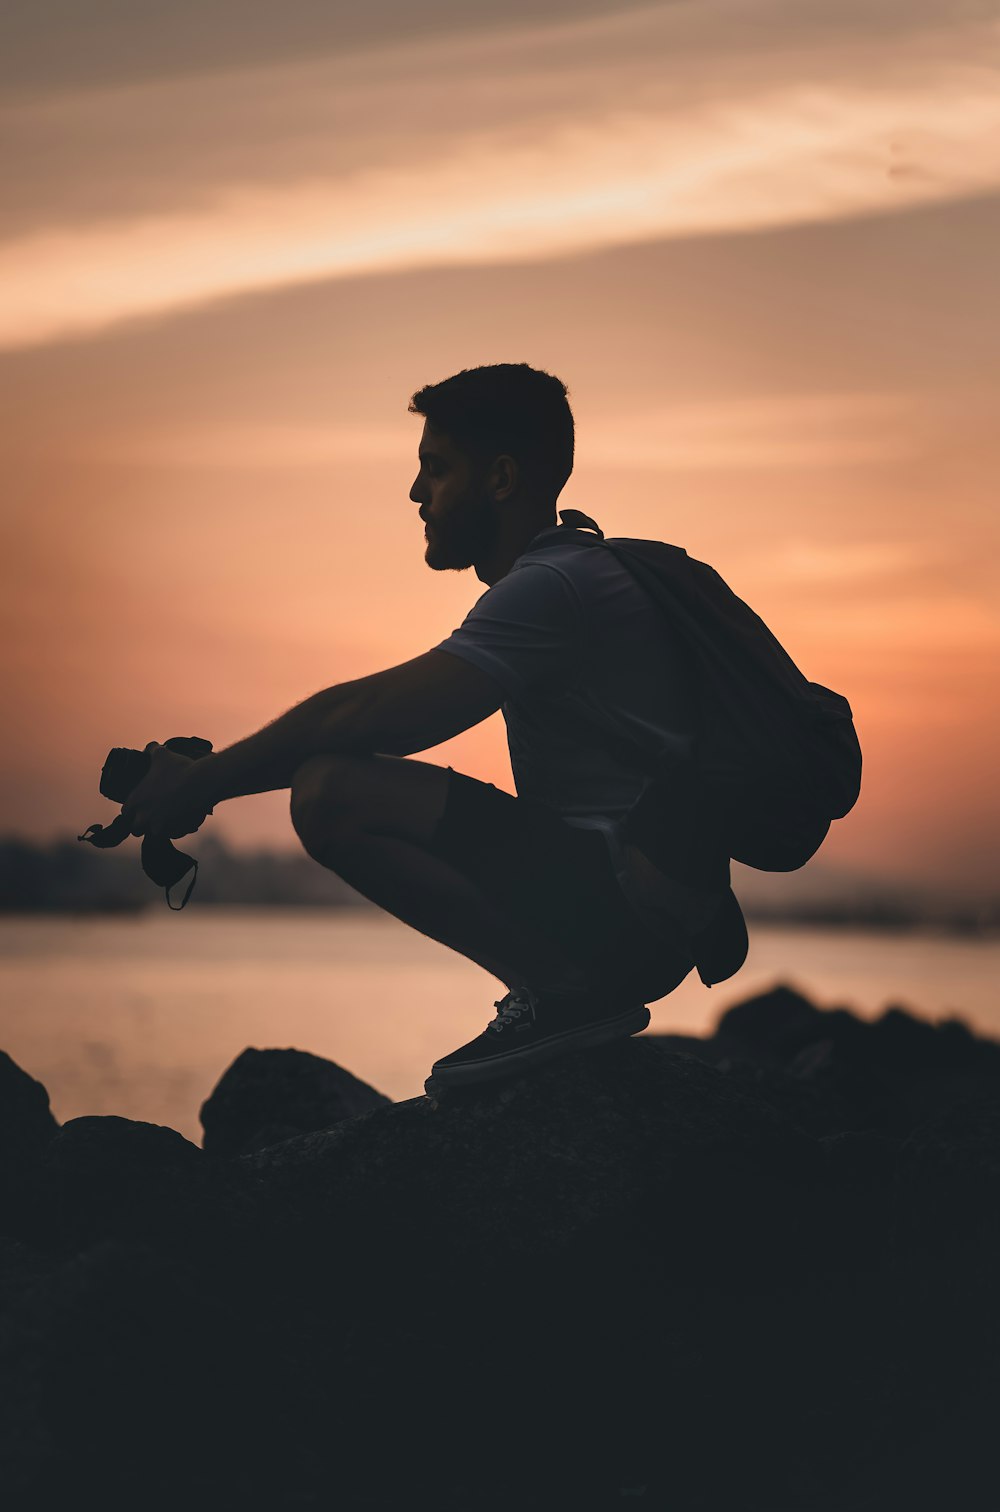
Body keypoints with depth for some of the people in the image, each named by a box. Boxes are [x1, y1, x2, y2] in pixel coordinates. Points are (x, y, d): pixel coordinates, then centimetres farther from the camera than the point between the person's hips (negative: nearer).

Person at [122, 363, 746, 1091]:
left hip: (630, 903, -11)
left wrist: (202, 784, -10)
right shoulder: (565, 574, 19)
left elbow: (370, 715, -20)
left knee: (333, 796, -20)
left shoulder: (558, 585, -15)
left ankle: (563, 990, -14)